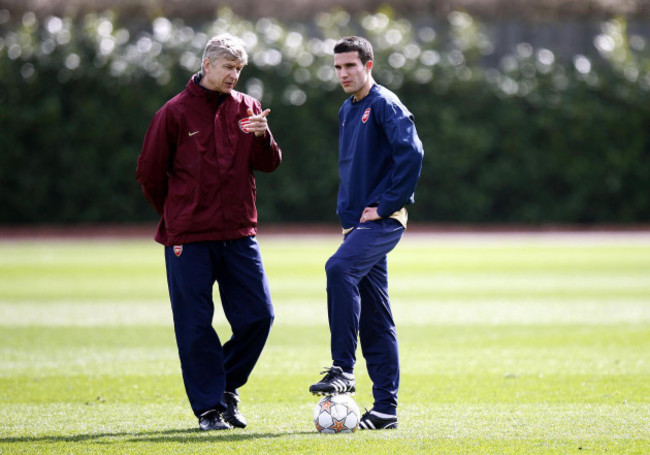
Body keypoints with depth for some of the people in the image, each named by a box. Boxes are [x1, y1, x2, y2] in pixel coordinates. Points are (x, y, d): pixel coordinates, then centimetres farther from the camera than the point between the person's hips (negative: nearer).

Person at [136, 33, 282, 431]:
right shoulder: (175, 113, -1)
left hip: (239, 233, 3)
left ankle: (227, 386, 20)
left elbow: (269, 164, 3)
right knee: (196, 324, -2)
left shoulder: (247, 108, 9)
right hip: (188, 237, -3)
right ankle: (209, 407, 7)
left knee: (258, 316, -1)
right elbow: (150, 174, 4)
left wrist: (263, 137, -17)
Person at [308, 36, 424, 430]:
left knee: (340, 268, -31)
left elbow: (412, 153, -21)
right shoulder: (348, 111, 18)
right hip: (358, 221, 9)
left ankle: (343, 369, -28)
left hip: (383, 220, -9)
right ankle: (385, 408, 8)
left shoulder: (385, 105, -8)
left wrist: (386, 204, -19)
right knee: (375, 318, 7)